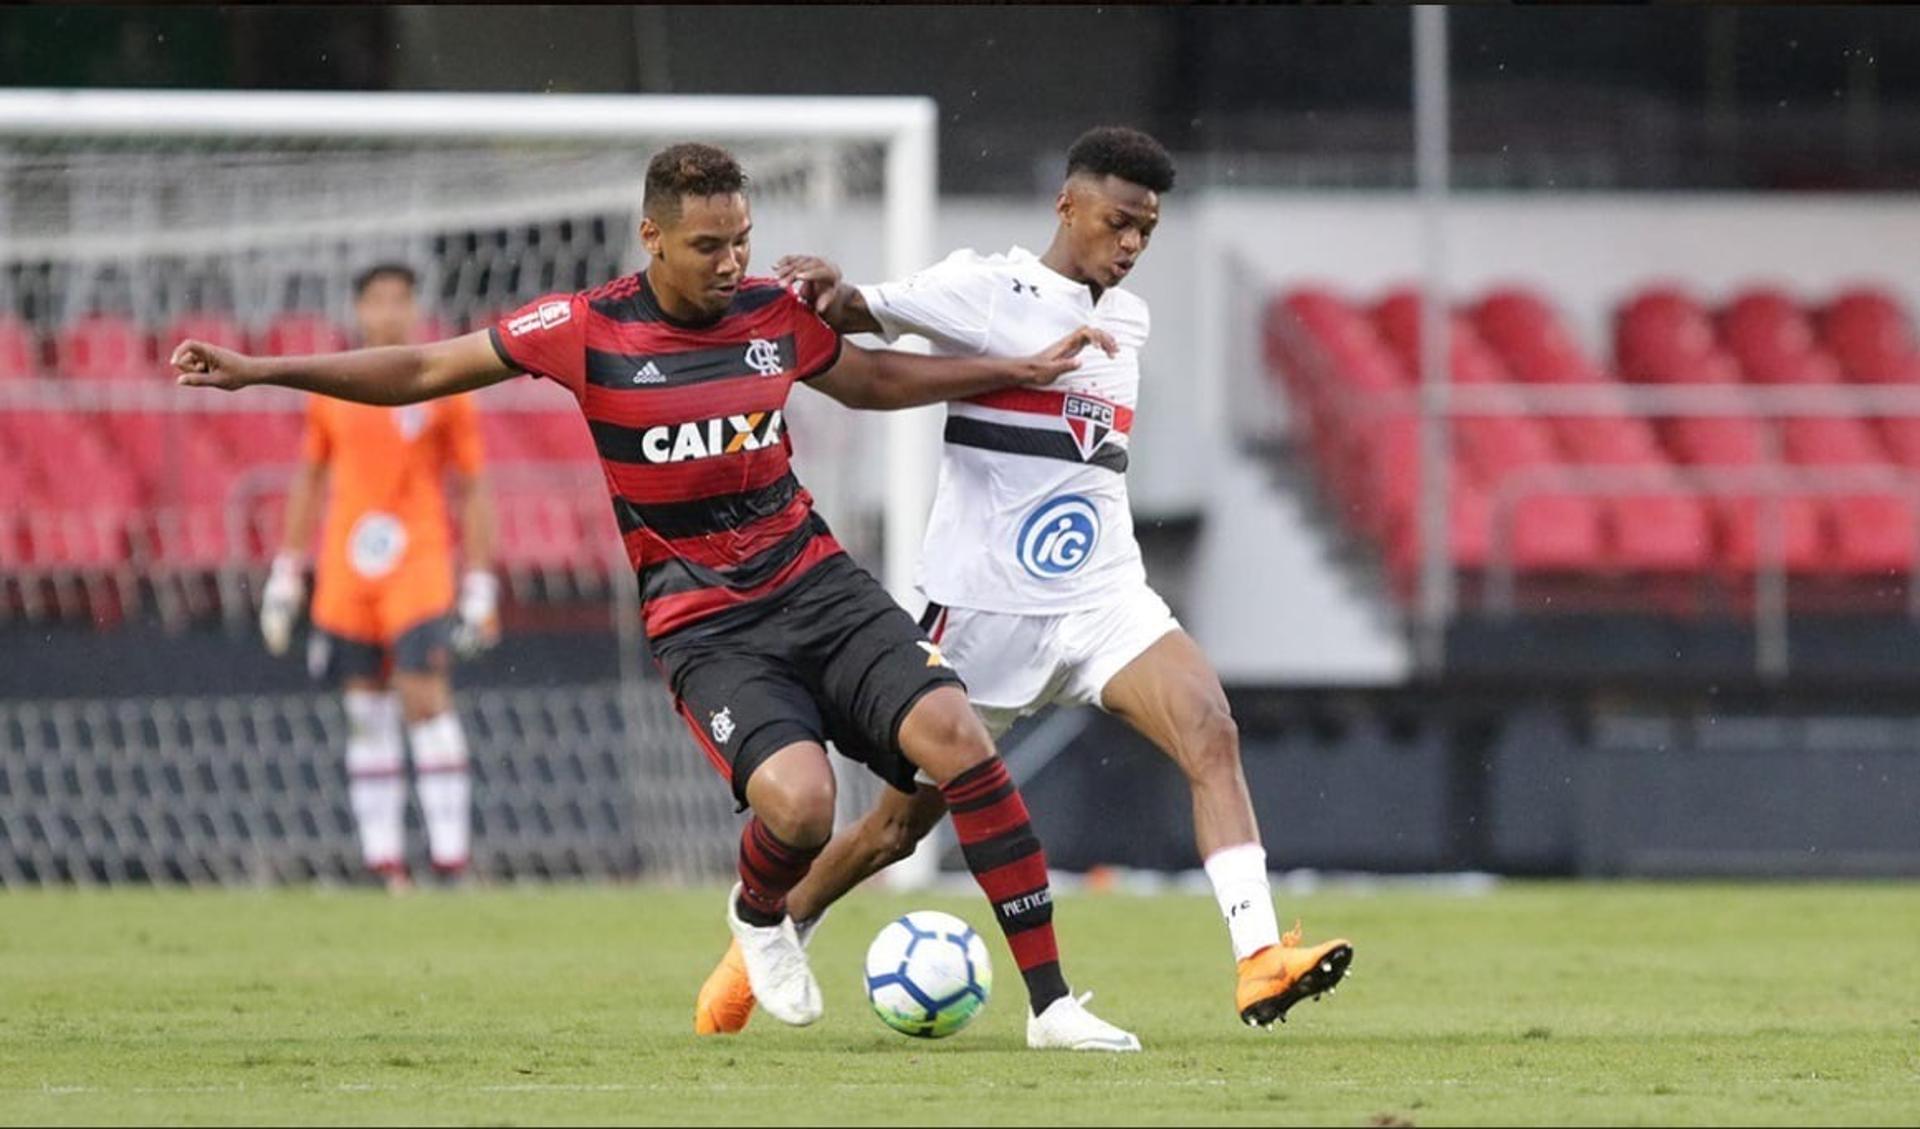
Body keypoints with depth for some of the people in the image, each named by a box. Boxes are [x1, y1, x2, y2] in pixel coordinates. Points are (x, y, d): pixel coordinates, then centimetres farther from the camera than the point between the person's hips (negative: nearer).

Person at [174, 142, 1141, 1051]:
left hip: (813, 581, 4)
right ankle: (759, 916, 10)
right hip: (702, 626, -4)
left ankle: (1050, 1002, -11)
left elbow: (869, 380, 24)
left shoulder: (773, 314, 3)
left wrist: (1021, 371, 22)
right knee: (798, 800, -29)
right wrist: (257, 372, -2)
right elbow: (424, 372, 2)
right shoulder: (587, 330, -7)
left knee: (955, 735, -19)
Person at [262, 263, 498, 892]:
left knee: (425, 698, -15)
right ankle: (385, 864, 5)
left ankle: (452, 861, -17)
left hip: (418, 564, -4)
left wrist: (479, 588, -1)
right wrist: (285, 576, 15)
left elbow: (472, 492, 5)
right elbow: (308, 483, 19)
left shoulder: (442, 389, 3)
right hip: (345, 574, 4)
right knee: (366, 715, 3)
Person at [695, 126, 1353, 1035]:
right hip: (984, 609, -5)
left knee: (1211, 732, -22)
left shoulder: (1127, 321, 14)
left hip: (1103, 600, 5)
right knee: (903, 822, 7)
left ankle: (1259, 961, -31)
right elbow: (861, 317, -7)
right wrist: (827, 292, -27)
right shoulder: (984, 290, -4)